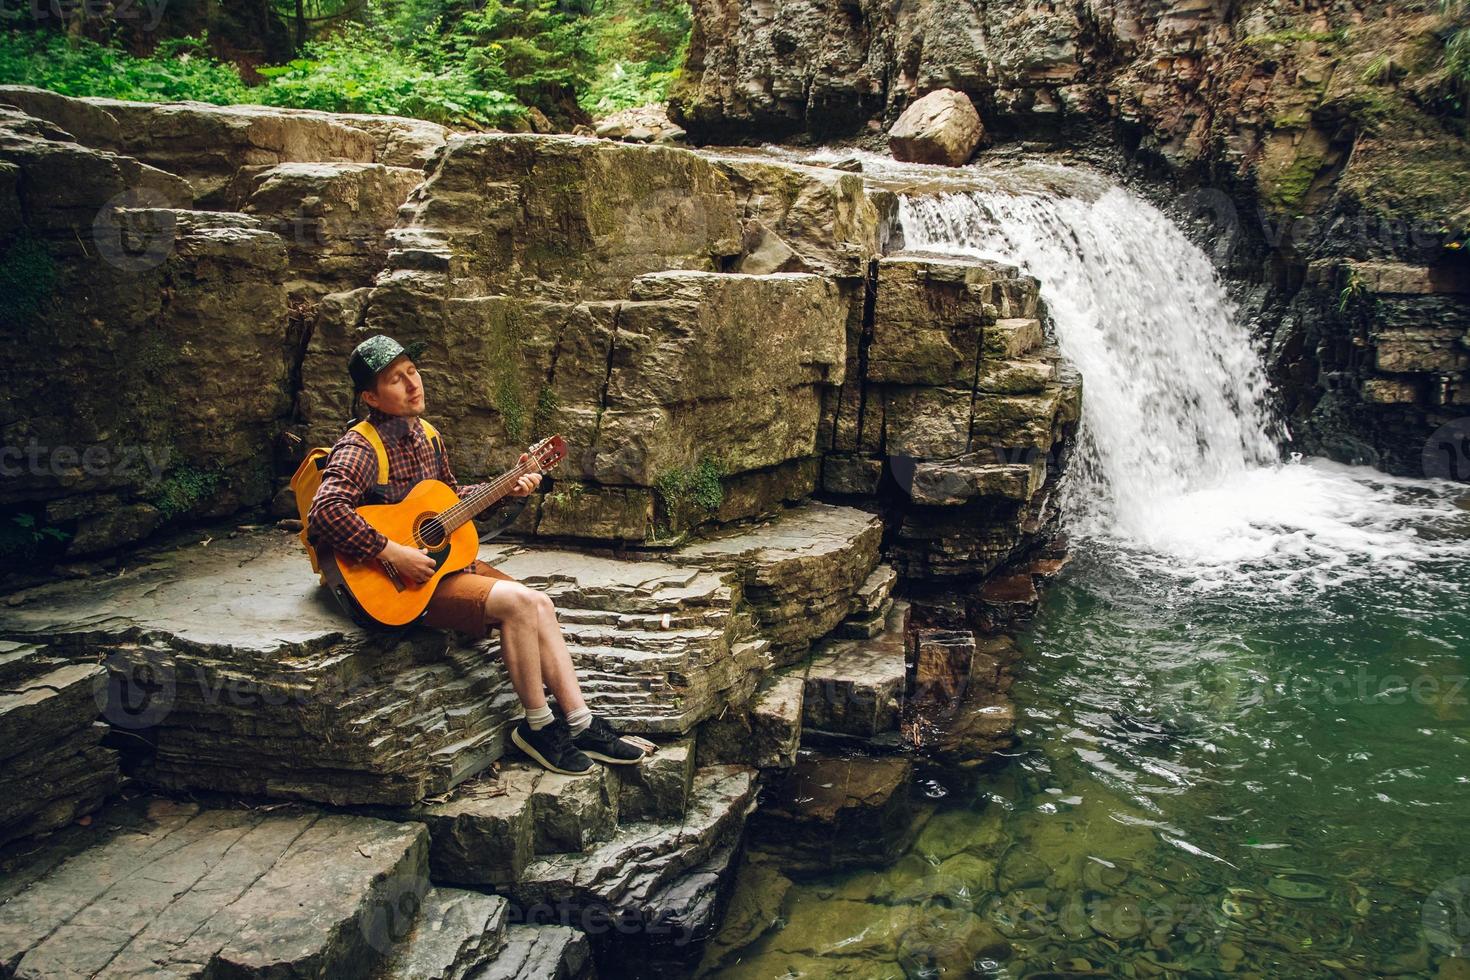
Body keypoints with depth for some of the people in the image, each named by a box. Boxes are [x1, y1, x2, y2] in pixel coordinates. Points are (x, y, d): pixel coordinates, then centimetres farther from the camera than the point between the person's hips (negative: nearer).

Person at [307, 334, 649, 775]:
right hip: (404, 582, -9)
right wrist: (393, 553, -32)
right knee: (517, 601, -24)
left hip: (445, 556, 9)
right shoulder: (360, 450, -18)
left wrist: (506, 490, 9)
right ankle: (538, 726, -6)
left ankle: (581, 724, 3)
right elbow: (324, 513, -34)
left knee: (540, 604, -4)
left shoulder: (422, 434, 9)